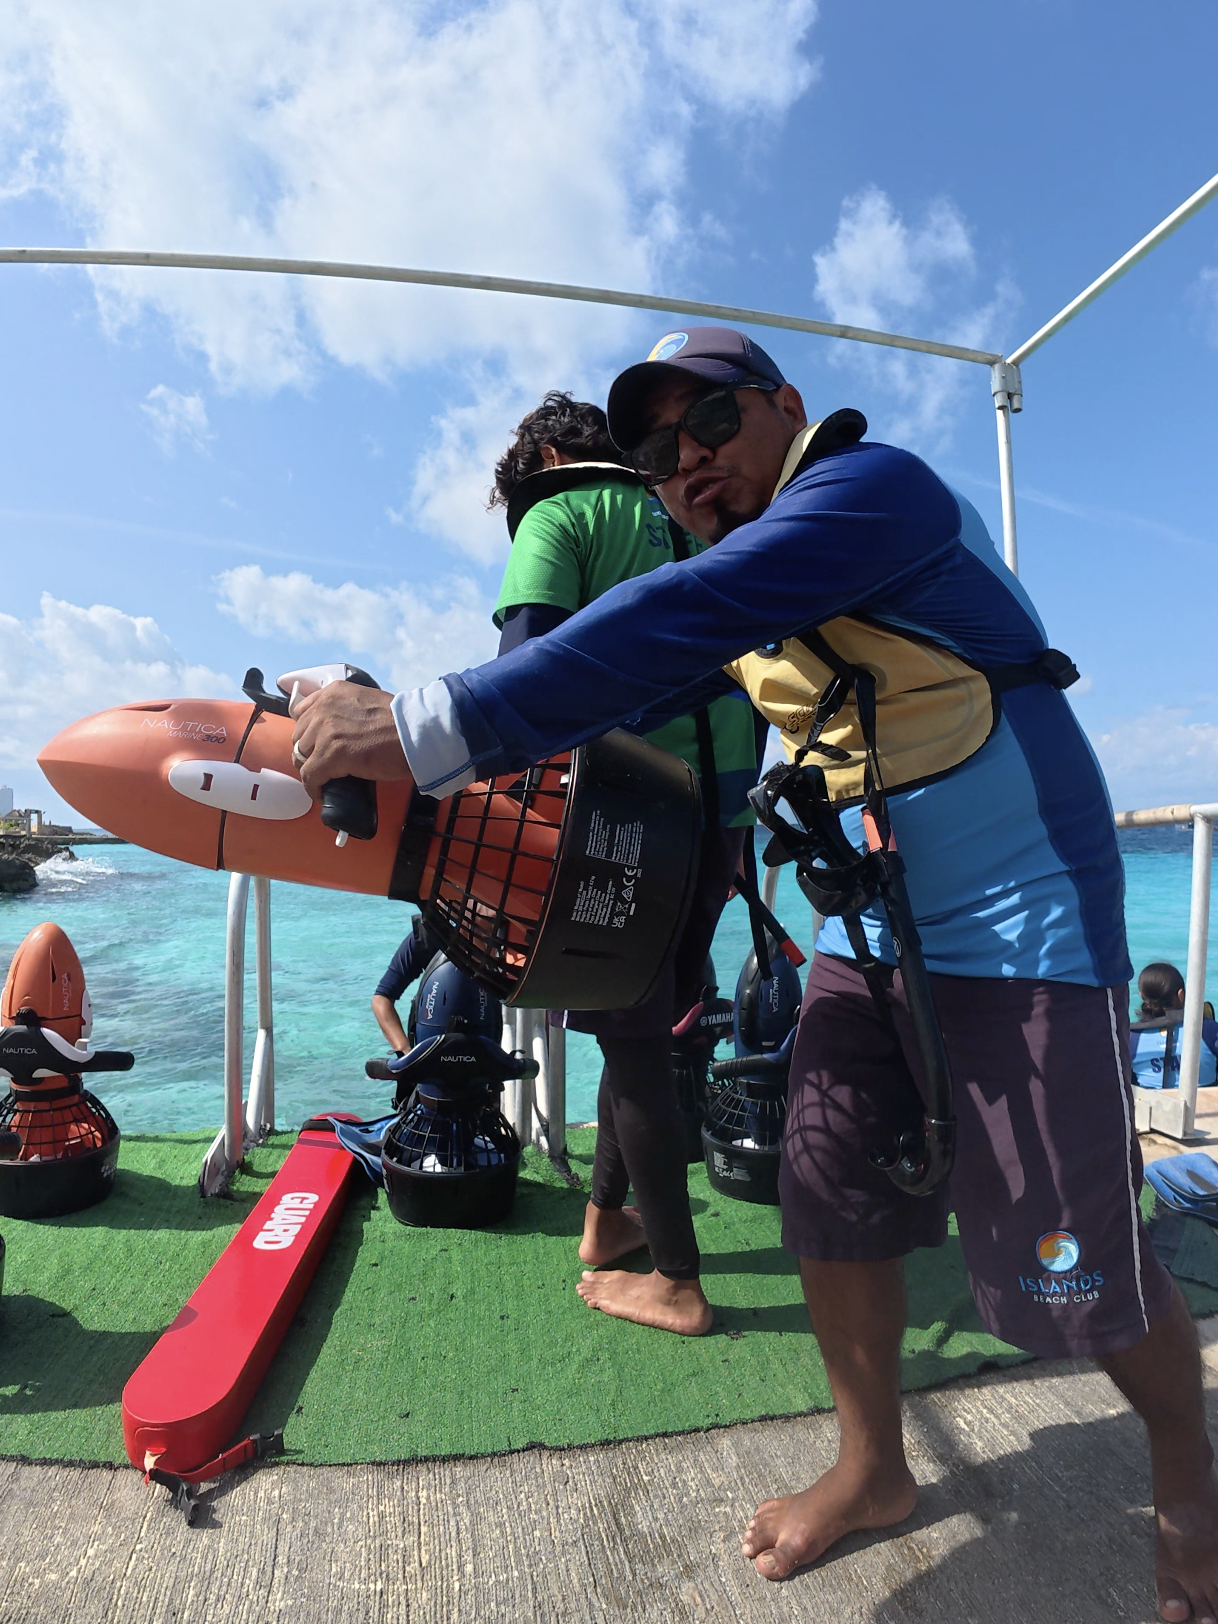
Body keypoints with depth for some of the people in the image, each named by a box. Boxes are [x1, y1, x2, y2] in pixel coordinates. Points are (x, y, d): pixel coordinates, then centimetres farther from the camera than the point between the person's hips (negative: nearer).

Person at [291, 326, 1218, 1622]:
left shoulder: (871, 485, -16)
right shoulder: (743, 574, 11)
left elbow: (671, 629, -31)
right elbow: (650, 680, 6)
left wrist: (420, 734, -33)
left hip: (1020, 931, -7)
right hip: (869, 933, 8)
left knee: (1068, 1270, 3)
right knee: (831, 1200, 10)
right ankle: (872, 1467, 34)